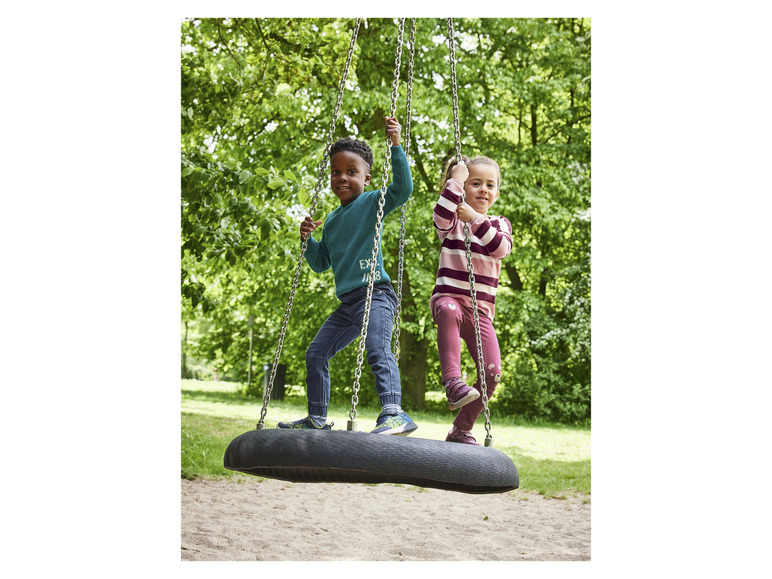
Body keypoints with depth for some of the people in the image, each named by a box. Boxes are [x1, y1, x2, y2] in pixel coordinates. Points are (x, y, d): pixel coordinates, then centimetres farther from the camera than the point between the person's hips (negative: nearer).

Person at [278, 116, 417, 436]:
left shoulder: (372, 202, -2)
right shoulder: (332, 220, 18)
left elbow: (403, 187, -20)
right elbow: (321, 263, 25)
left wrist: (396, 145, -26)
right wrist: (307, 239, 8)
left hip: (376, 293, -9)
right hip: (347, 302, 9)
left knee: (378, 349, -30)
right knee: (316, 353, 15)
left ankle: (394, 412, -43)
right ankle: (317, 419, 28)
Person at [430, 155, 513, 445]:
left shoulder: (500, 224, 14)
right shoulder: (452, 221, 8)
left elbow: (501, 248, -9)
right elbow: (440, 216, -19)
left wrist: (475, 219, -16)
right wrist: (455, 180, -16)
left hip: (481, 309, 3)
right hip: (448, 298, -3)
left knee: (492, 372, -11)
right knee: (449, 311, -42)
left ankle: (461, 429, 4)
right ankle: (452, 380, -47)